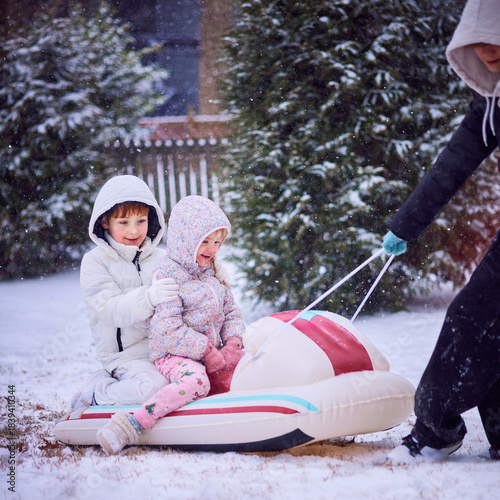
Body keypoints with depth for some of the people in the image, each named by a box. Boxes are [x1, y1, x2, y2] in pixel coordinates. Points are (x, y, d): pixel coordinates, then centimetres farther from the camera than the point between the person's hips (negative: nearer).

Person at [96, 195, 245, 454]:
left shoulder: (213, 273, 16)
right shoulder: (167, 274, -10)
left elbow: (231, 313, 19)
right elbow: (168, 329, -19)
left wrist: (232, 345, -2)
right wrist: (206, 351, -19)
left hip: (213, 352, 8)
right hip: (174, 355, -8)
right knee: (195, 381, -38)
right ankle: (132, 424, -46)